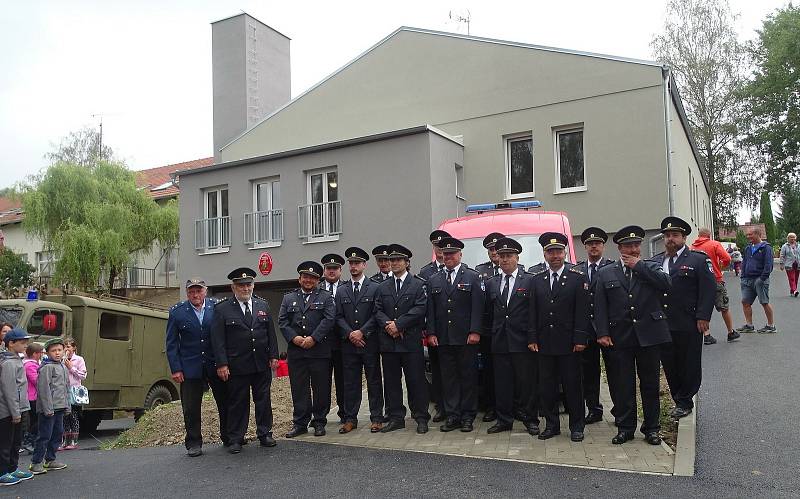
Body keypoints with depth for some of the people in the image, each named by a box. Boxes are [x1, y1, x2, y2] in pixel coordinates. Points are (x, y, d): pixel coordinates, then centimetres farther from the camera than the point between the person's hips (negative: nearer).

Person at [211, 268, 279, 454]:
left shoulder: (263, 305, 10)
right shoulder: (222, 309, -3)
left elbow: (271, 333, 11)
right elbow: (218, 339, -6)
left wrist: (273, 356, 4)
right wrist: (221, 364, -12)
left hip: (262, 364, 4)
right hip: (237, 366, -3)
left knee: (264, 400, 10)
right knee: (237, 402, 4)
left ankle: (265, 434, 22)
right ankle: (236, 440, 15)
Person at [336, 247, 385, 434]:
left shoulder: (375, 288, 1)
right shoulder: (341, 290, 12)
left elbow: (376, 315, -5)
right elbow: (339, 317, 7)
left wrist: (362, 332, -13)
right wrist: (350, 334, -8)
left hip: (370, 342, -3)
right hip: (348, 343, 3)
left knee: (374, 381, 3)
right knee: (350, 382, 7)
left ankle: (376, 418, 11)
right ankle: (350, 419, 14)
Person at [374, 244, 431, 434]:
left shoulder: (419, 284, 1)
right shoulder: (382, 287, 14)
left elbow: (420, 309, -9)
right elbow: (378, 310, 8)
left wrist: (398, 324, -14)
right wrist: (388, 325, -11)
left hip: (411, 341, -4)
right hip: (388, 341, 4)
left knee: (416, 380, 0)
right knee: (391, 381, 8)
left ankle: (421, 418, 10)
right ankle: (395, 418, 18)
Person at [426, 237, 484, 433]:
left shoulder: (472, 277, 3)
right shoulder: (433, 280, 12)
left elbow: (477, 307, -4)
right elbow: (430, 309, 10)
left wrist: (475, 332, -12)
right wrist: (431, 333, 1)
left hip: (466, 338, -3)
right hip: (443, 338, 3)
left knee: (468, 377, 3)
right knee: (448, 378, 6)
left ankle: (468, 417, 12)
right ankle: (452, 416, 14)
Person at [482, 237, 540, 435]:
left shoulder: (530, 281, -1)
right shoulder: (491, 283, 12)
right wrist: (489, 334, 10)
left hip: (523, 342, -4)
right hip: (499, 343, 4)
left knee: (528, 382, 2)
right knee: (502, 383, 8)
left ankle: (531, 420, 14)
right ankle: (504, 420, 18)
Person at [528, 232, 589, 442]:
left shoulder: (577, 278, 0)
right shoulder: (537, 280, 10)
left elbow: (582, 311, -5)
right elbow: (533, 312, 9)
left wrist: (580, 339, -11)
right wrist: (532, 338, 2)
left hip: (568, 343, -3)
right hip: (544, 343, 4)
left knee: (572, 385, 4)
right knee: (546, 386, 8)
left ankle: (576, 426, 16)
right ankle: (551, 425, 19)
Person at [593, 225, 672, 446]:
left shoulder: (652, 268, 7)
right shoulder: (605, 273, 7)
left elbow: (666, 284, -14)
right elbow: (600, 306, 3)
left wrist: (639, 266, -9)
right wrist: (602, 333, -6)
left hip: (649, 334, 0)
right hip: (620, 337, 0)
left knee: (650, 384, 8)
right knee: (622, 384, 5)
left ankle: (651, 428, 21)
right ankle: (625, 427, 17)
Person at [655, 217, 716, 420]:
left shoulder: (698, 259, -2)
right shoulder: (655, 262, 10)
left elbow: (709, 289, -7)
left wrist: (703, 317, -13)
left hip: (689, 326, -4)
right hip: (663, 326, 4)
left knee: (690, 365, 5)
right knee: (669, 365, 10)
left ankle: (684, 401, 18)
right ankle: (680, 401, 23)